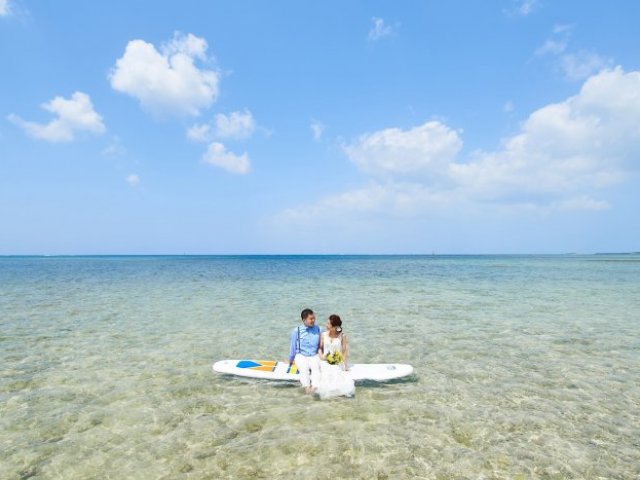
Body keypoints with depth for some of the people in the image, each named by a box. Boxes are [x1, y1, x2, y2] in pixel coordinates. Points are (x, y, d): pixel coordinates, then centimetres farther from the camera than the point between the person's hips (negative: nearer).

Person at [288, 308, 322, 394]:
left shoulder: (318, 329, 8)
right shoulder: (296, 331, 1)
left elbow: (320, 345, 14)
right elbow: (293, 347, 9)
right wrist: (290, 360, 17)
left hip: (314, 356, 1)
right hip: (301, 356, -1)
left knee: (316, 367, -31)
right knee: (304, 369, -32)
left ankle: (314, 387, -50)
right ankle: (307, 387, -49)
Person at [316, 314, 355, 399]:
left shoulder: (342, 336, -2)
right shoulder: (323, 335, 3)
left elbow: (344, 351, -1)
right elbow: (320, 348, 11)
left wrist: (344, 365, -9)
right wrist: (321, 355, -8)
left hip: (338, 364, -1)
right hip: (326, 363, 1)